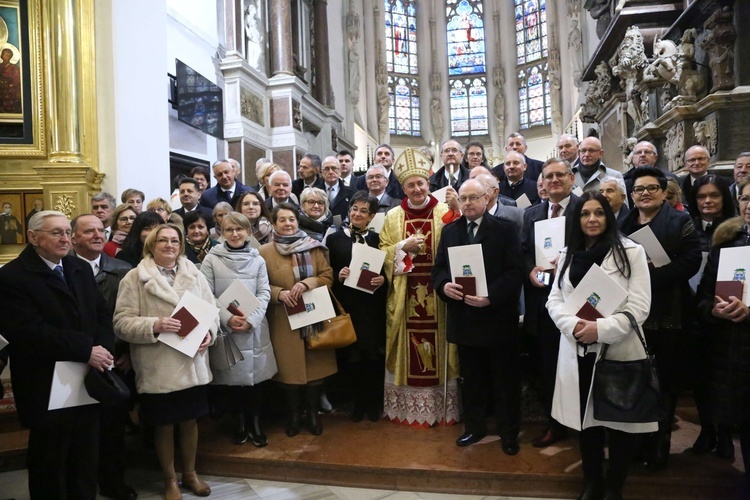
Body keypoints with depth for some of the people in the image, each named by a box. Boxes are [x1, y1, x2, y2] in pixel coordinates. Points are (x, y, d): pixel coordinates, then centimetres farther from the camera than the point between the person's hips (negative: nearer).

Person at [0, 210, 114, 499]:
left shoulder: (82, 269, 10)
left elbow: (102, 315, 9)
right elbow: (29, 333, -22)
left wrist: (102, 349, -11)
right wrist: (86, 351, -22)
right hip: (48, 389, -6)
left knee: (86, 463, 18)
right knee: (50, 466, 13)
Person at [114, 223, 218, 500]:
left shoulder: (195, 274, 6)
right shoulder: (134, 278, -5)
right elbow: (122, 322, -10)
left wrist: (209, 332, -12)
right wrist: (154, 325, -24)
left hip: (193, 363, 3)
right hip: (157, 367, -3)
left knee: (190, 421, 16)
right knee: (164, 425, 11)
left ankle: (190, 473, 37)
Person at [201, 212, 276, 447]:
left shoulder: (258, 260, 7)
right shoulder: (211, 259, 1)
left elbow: (264, 293, 0)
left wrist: (250, 319, -15)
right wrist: (227, 318, -17)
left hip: (254, 328, 1)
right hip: (224, 328, -1)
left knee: (256, 375, 5)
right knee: (231, 377, 7)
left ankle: (255, 423, 24)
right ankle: (240, 422, 28)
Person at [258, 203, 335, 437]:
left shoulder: (314, 247, 4)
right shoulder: (265, 251, 0)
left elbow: (328, 276, 2)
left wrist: (307, 283, -16)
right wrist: (279, 293, -18)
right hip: (284, 321, -1)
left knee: (316, 365, 6)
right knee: (290, 367, 6)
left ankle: (313, 413, 23)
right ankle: (293, 414, 24)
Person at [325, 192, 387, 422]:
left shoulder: (377, 239, 7)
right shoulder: (334, 238, 4)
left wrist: (383, 280, -12)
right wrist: (337, 275, -16)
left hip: (373, 308, 1)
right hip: (346, 307, 0)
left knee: (374, 355, 5)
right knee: (350, 356, 4)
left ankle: (374, 403, 24)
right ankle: (357, 402, 23)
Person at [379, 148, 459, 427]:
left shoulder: (445, 212, 1)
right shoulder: (393, 217, 7)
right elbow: (383, 254, 4)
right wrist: (405, 246, -11)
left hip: (437, 295, -1)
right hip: (404, 296, 2)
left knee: (439, 350, 4)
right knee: (408, 353, 7)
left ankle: (442, 407, 19)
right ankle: (407, 407, 21)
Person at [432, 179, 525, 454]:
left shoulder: (505, 229, -4)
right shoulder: (449, 231, 10)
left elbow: (515, 271, -11)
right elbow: (438, 268, 7)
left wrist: (491, 296, -24)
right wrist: (444, 285, -15)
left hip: (497, 316, -3)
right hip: (463, 318, 4)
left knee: (505, 379, 9)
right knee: (471, 378, 16)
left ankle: (509, 431, 25)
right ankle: (474, 426, 32)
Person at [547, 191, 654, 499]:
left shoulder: (631, 251, -3)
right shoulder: (568, 255, 10)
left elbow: (639, 307, -10)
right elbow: (554, 301, 6)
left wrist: (601, 329, -22)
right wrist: (573, 325, -14)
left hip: (619, 351, -3)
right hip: (579, 352, 4)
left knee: (619, 422, 7)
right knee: (586, 419, 14)